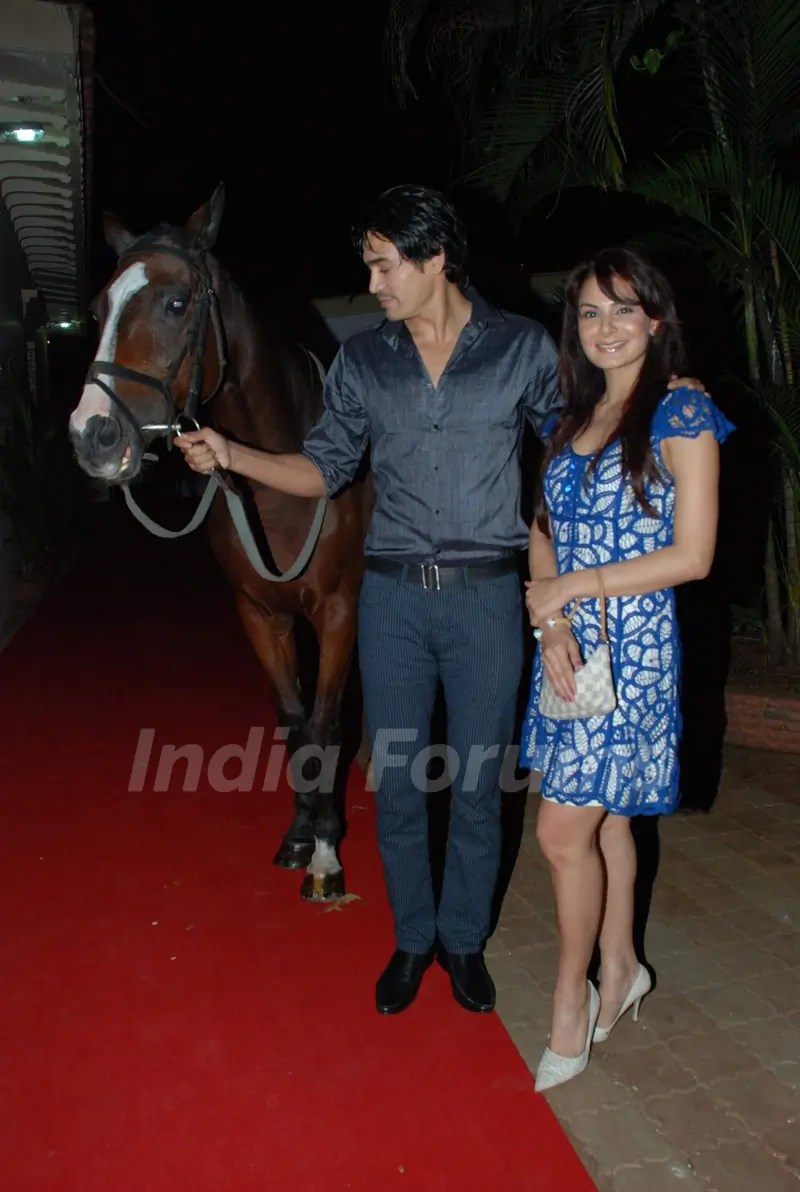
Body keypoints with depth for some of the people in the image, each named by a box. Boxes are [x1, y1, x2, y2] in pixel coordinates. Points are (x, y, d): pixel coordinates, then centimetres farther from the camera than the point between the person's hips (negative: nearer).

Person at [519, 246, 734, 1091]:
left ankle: (571, 999, 18)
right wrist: (552, 621, -8)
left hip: (632, 648, -6)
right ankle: (620, 969, 35)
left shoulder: (682, 415, -7)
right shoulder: (571, 420, 11)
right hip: (568, 645, 6)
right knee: (600, 816, 16)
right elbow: (543, 536, 8)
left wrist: (575, 587, -13)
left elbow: (692, 556, -12)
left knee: (565, 829, -5)